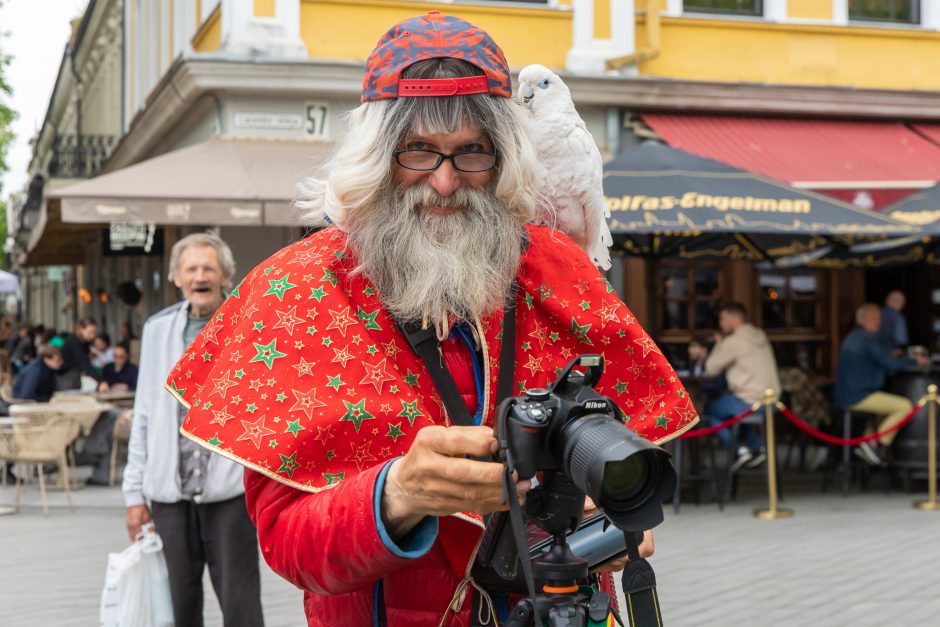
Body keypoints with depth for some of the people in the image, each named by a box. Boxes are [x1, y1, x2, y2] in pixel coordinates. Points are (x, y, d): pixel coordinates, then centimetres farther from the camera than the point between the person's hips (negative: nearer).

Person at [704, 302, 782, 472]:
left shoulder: (734, 341, -13)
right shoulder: (760, 336, 13)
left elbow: (711, 369, -7)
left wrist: (719, 344, 8)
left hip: (750, 401, -9)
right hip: (770, 399, 9)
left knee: (710, 408, 8)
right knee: (728, 403, 31)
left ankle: (738, 450, 1)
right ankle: (757, 446, 22)